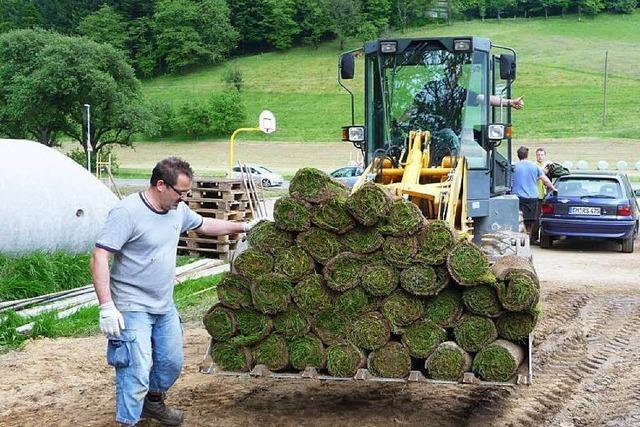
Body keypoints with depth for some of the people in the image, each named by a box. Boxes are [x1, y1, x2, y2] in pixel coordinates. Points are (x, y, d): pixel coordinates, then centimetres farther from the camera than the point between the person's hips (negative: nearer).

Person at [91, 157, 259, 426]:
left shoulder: (178, 209, 4)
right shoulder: (127, 212, -21)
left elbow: (203, 225, 25)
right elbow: (100, 257, -23)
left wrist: (244, 227, 29)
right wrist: (106, 307, -27)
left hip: (165, 306, 8)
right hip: (133, 308, -8)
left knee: (172, 363, 19)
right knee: (137, 371, -13)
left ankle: (153, 403, 45)